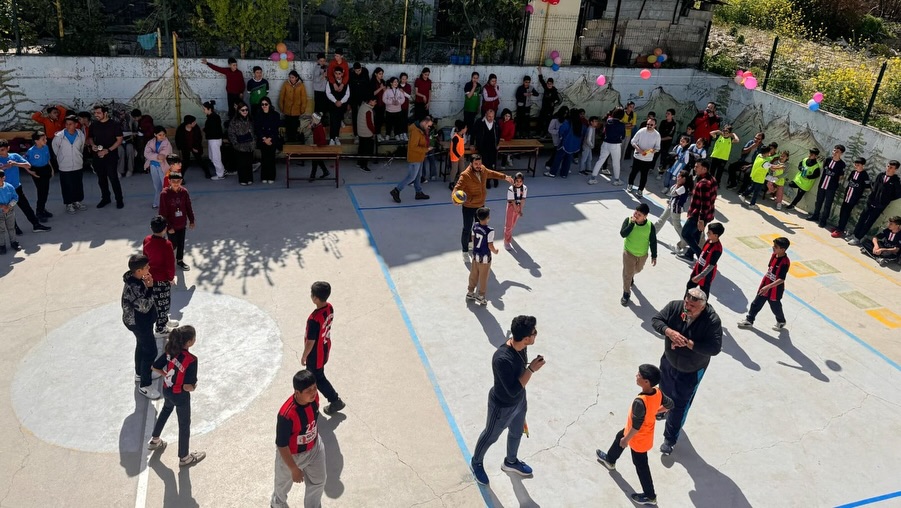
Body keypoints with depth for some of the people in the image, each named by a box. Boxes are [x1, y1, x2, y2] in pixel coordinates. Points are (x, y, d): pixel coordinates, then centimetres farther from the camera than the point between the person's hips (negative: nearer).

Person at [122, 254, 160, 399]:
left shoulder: (133, 278, -7)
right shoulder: (133, 287, -37)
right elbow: (145, 306, -31)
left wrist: (146, 285, -6)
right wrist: (150, 287, -30)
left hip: (138, 320, 10)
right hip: (139, 323, -10)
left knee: (141, 346, 27)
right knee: (151, 351, 3)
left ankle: (140, 373, 49)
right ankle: (145, 385, 17)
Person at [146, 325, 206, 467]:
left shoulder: (170, 351, -15)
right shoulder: (191, 360, -34)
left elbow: (155, 367, -4)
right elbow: (187, 387, -31)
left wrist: (167, 375, 10)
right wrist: (194, 387, -9)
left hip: (167, 390, 7)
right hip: (180, 396, -6)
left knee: (166, 410, 37)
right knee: (184, 425, 15)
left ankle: (154, 441, 55)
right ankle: (184, 457, 33)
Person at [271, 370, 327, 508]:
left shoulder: (314, 397, -22)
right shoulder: (287, 414, -42)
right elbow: (282, 445, -28)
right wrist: (294, 469, -19)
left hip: (314, 448, 5)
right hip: (291, 455, -5)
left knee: (318, 481, 25)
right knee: (284, 483, 27)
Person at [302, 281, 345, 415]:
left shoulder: (314, 319, -37)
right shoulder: (330, 308, -12)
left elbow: (310, 342, -26)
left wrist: (304, 356, -8)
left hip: (316, 354, -8)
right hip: (325, 348, 8)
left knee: (318, 378, 15)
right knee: (312, 374, 28)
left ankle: (335, 401, 25)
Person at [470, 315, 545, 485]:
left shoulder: (520, 347, -15)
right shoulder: (502, 359, -41)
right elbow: (513, 390, -35)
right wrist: (531, 369, -34)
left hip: (519, 401, 7)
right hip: (502, 406, -7)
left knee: (517, 433, 29)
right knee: (491, 436, 20)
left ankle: (510, 462, 57)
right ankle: (476, 462, 49)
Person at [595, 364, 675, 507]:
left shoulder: (640, 402, -42)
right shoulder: (658, 392, -19)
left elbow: (636, 426, -31)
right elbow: (669, 405, 0)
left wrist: (626, 439, -15)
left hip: (639, 438, -8)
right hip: (647, 431, 8)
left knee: (641, 465, 14)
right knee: (619, 436, 31)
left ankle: (650, 496, 36)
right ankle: (610, 460, 58)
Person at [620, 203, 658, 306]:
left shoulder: (650, 226, -20)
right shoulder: (628, 220, -20)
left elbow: (653, 242, -9)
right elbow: (623, 234, -30)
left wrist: (654, 256, -3)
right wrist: (632, 223, -37)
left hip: (643, 254, 2)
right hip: (629, 252, -2)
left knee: (637, 269, 27)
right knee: (627, 273, 2)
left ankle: (631, 276, 62)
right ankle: (626, 294, 20)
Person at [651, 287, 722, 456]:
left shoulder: (712, 321, -30)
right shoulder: (675, 306, -21)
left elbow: (715, 348, -32)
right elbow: (656, 320, -15)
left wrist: (689, 343, -37)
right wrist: (669, 332, -34)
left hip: (691, 371, -4)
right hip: (668, 362, 4)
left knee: (680, 405, 8)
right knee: (665, 391, 31)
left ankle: (670, 439, 27)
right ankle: (666, 408, 66)